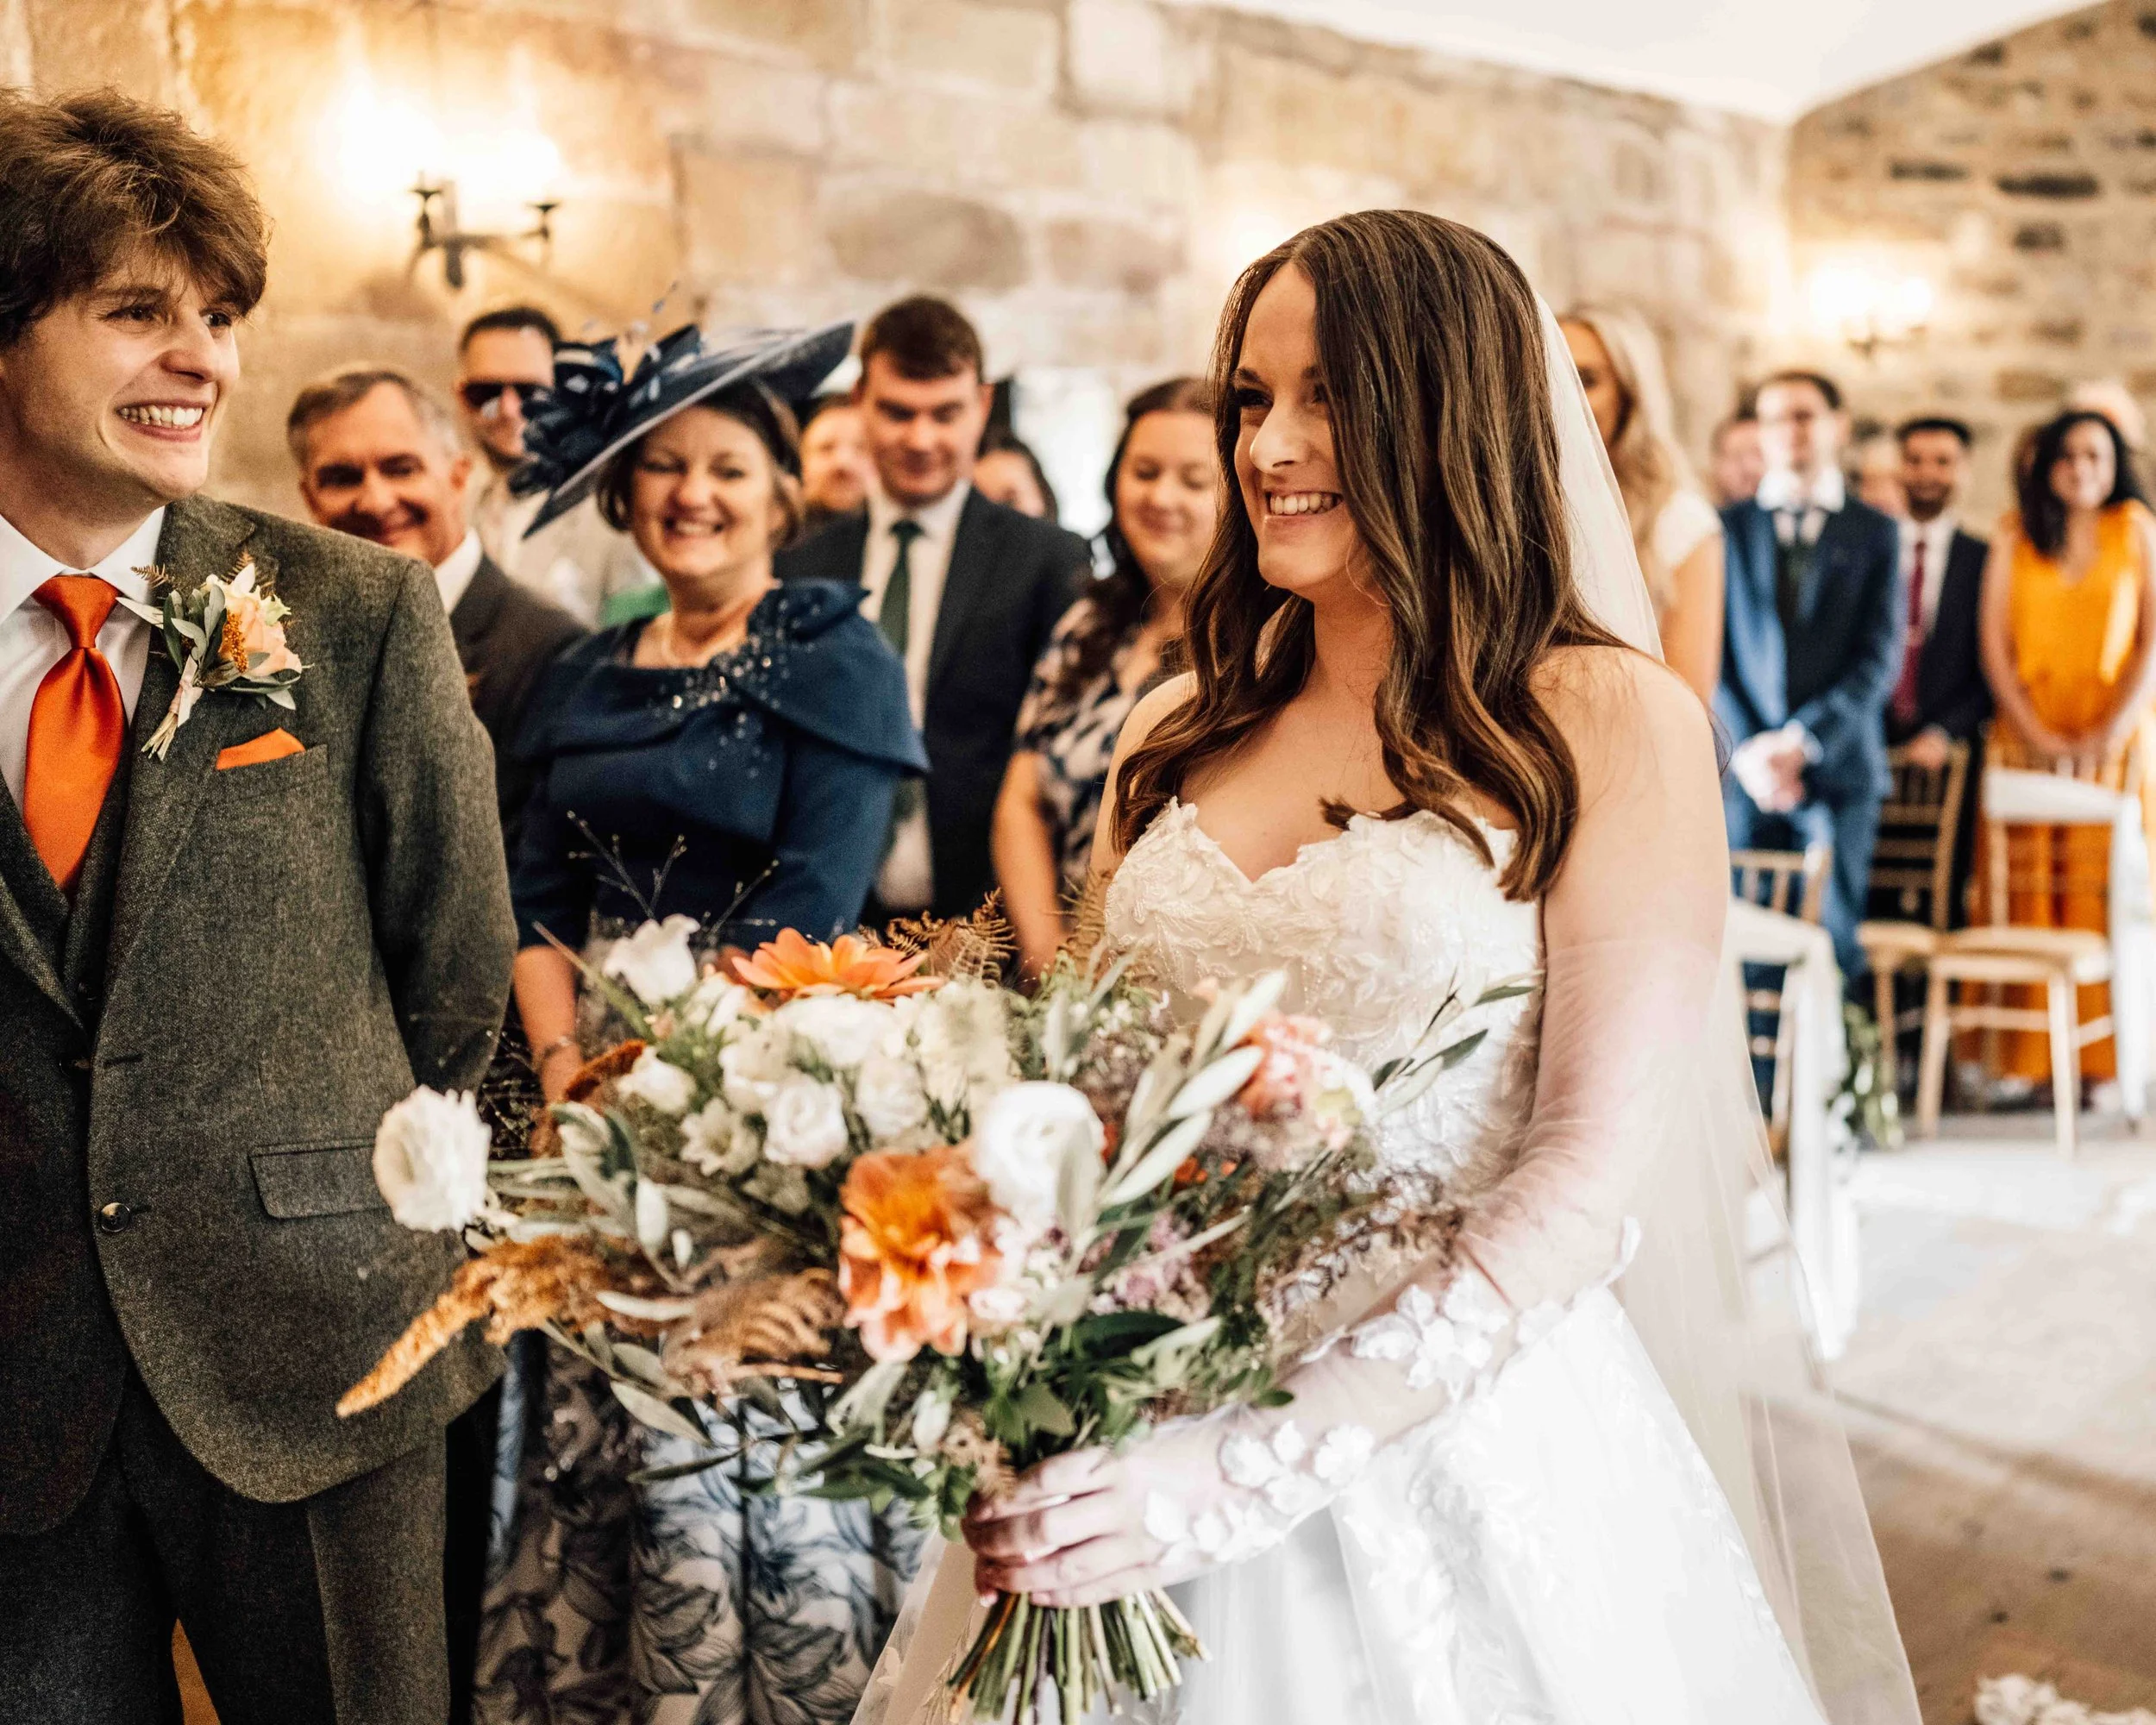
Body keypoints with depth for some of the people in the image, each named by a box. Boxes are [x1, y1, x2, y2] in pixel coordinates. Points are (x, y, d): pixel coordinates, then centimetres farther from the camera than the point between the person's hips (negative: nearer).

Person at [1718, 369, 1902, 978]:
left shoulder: (1875, 533, 9)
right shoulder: (1727, 528, 9)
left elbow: (1880, 658, 1)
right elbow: (1710, 654, 4)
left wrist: (1804, 740, -11)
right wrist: (1745, 749, -9)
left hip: (1837, 768, 0)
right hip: (1742, 771, 0)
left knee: (1833, 948, 1)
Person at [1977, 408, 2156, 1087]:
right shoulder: (2014, 535, 9)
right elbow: (1994, 644, 4)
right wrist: (2038, 736, -6)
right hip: (2025, 739, 1)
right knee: (2025, 897, -5)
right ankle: (2024, 1060, -3)